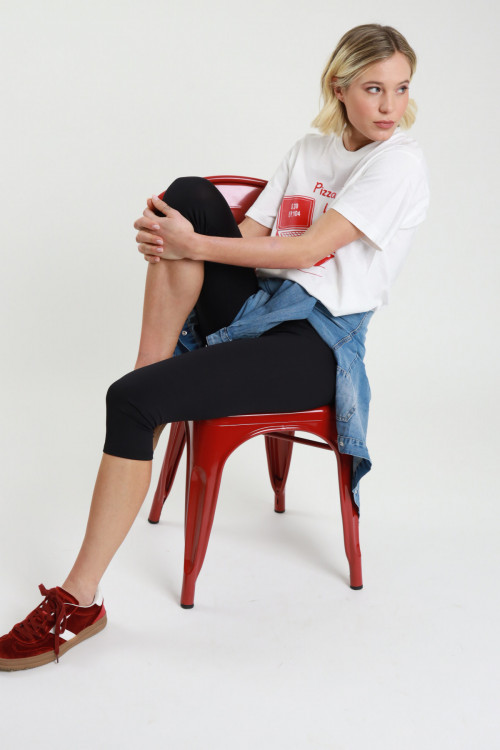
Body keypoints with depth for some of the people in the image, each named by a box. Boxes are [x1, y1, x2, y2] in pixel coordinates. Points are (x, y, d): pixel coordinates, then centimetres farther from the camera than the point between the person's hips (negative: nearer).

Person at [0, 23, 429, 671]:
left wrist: (195, 245, -16)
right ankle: (152, 365, -13)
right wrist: (170, 242, -13)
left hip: (317, 343, -7)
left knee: (133, 400, -23)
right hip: (258, 306, 7)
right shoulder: (308, 151, 17)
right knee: (190, 193, -14)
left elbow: (305, 252, -14)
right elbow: (251, 238, 7)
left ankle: (80, 601, -13)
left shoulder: (398, 161, -5)